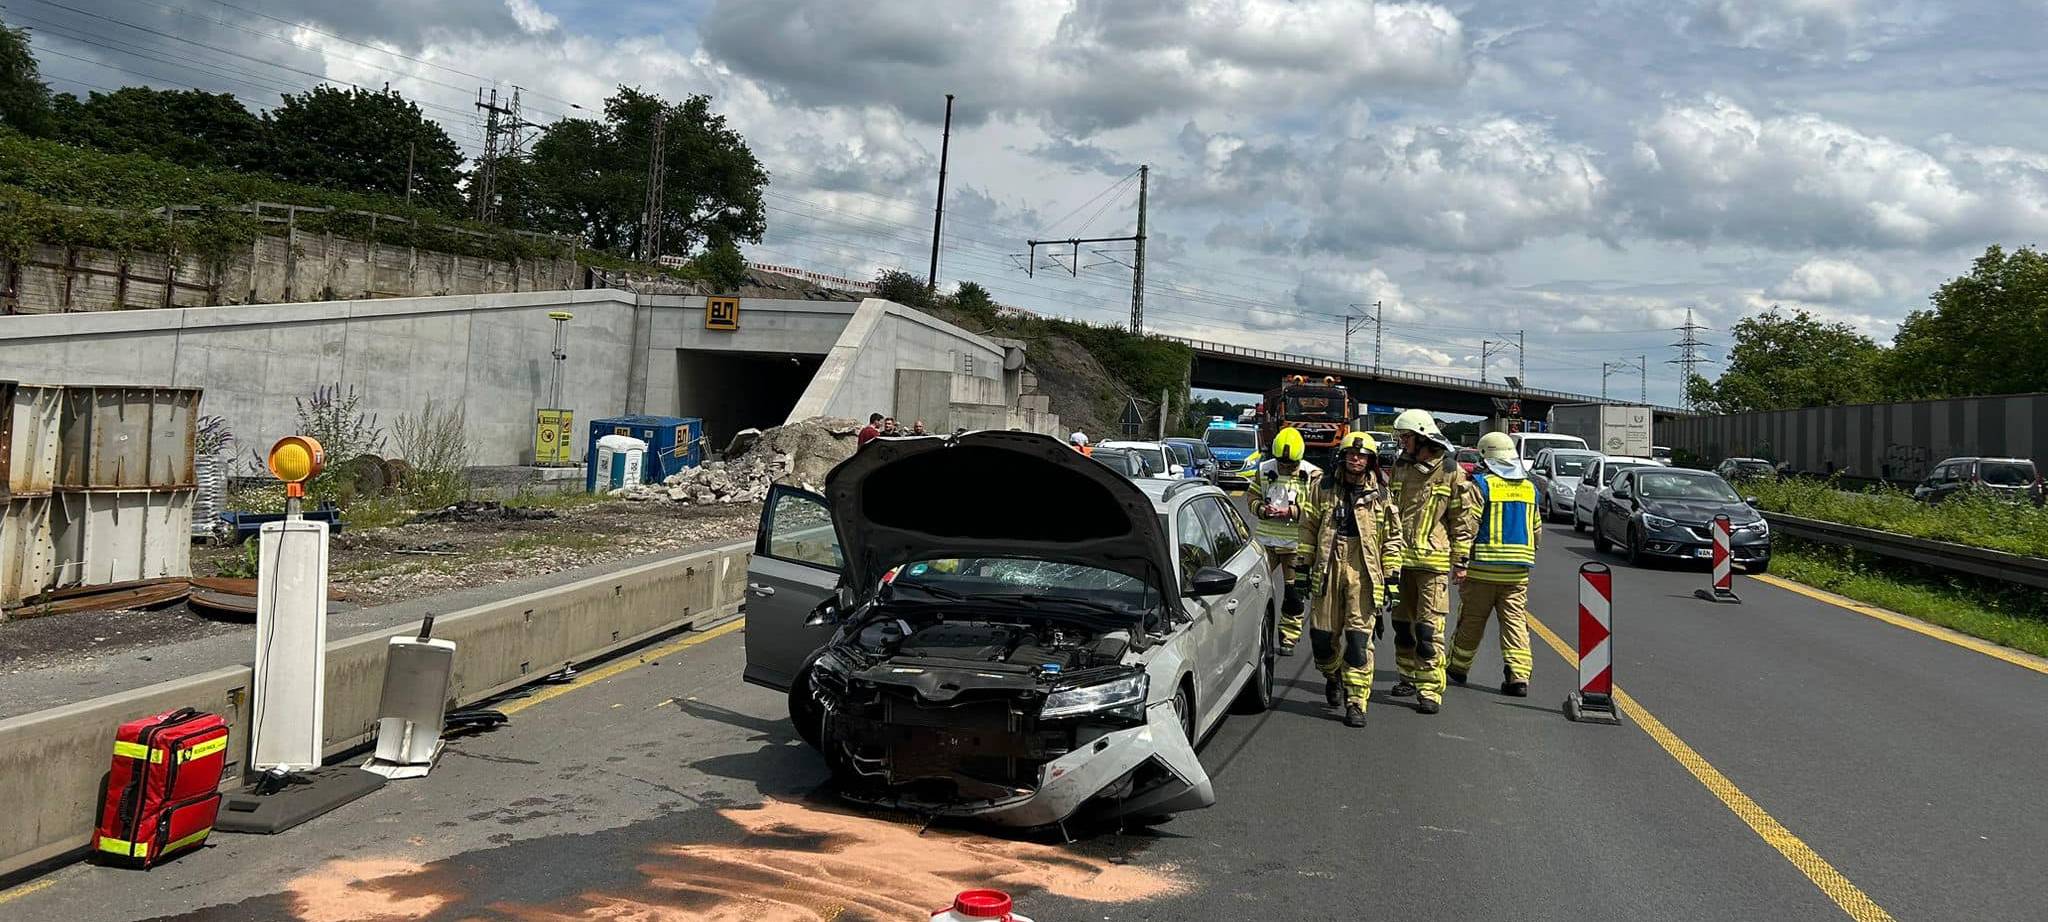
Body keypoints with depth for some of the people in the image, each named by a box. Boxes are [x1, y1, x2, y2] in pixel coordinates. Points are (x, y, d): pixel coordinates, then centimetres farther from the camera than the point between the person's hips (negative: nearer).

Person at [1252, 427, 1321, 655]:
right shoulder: (1264, 470, 5)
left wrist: (1291, 512, -20)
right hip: (1265, 540, 2)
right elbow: (1252, 498, 11)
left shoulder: (1312, 475, -4)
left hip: (1295, 544, -2)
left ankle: (1289, 638, 14)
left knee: (1293, 594, 3)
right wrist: (1263, 509, -11)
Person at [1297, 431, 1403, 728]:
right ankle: (1332, 675, 37)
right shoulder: (1322, 488, 7)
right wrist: (1303, 566, 9)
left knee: (1359, 639, -6)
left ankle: (1356, 703, -1)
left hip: (1364, 575, -1)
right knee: (1322, 634, 7)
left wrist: (1392, 578, 5)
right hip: (1327, 571, 2)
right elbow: (1308, 529, 11)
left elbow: (1393, 538, 9)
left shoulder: (1381, 495, 5)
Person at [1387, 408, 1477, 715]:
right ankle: (1410, 676, 29)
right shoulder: (1400, 468, 12)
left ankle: (1430, 689, -6)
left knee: (1429, 628, -8)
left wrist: (1461, 561, -4)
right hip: (1400, 560, 6)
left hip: (1434, 562, -6)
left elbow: (1463, 520, -1)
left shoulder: (1451, 472, -4)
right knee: (1403, 622, 14)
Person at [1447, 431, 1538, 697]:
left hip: (1483, 568, -4)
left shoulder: (1481, 484, -9)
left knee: (1471, 621, 8)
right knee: (1515, 621, 5)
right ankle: (1518, 675, -5)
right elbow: (1537, 532, 17)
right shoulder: (1529, 487, 11)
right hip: (1518, 569, 4)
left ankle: (1457, 668, 22)